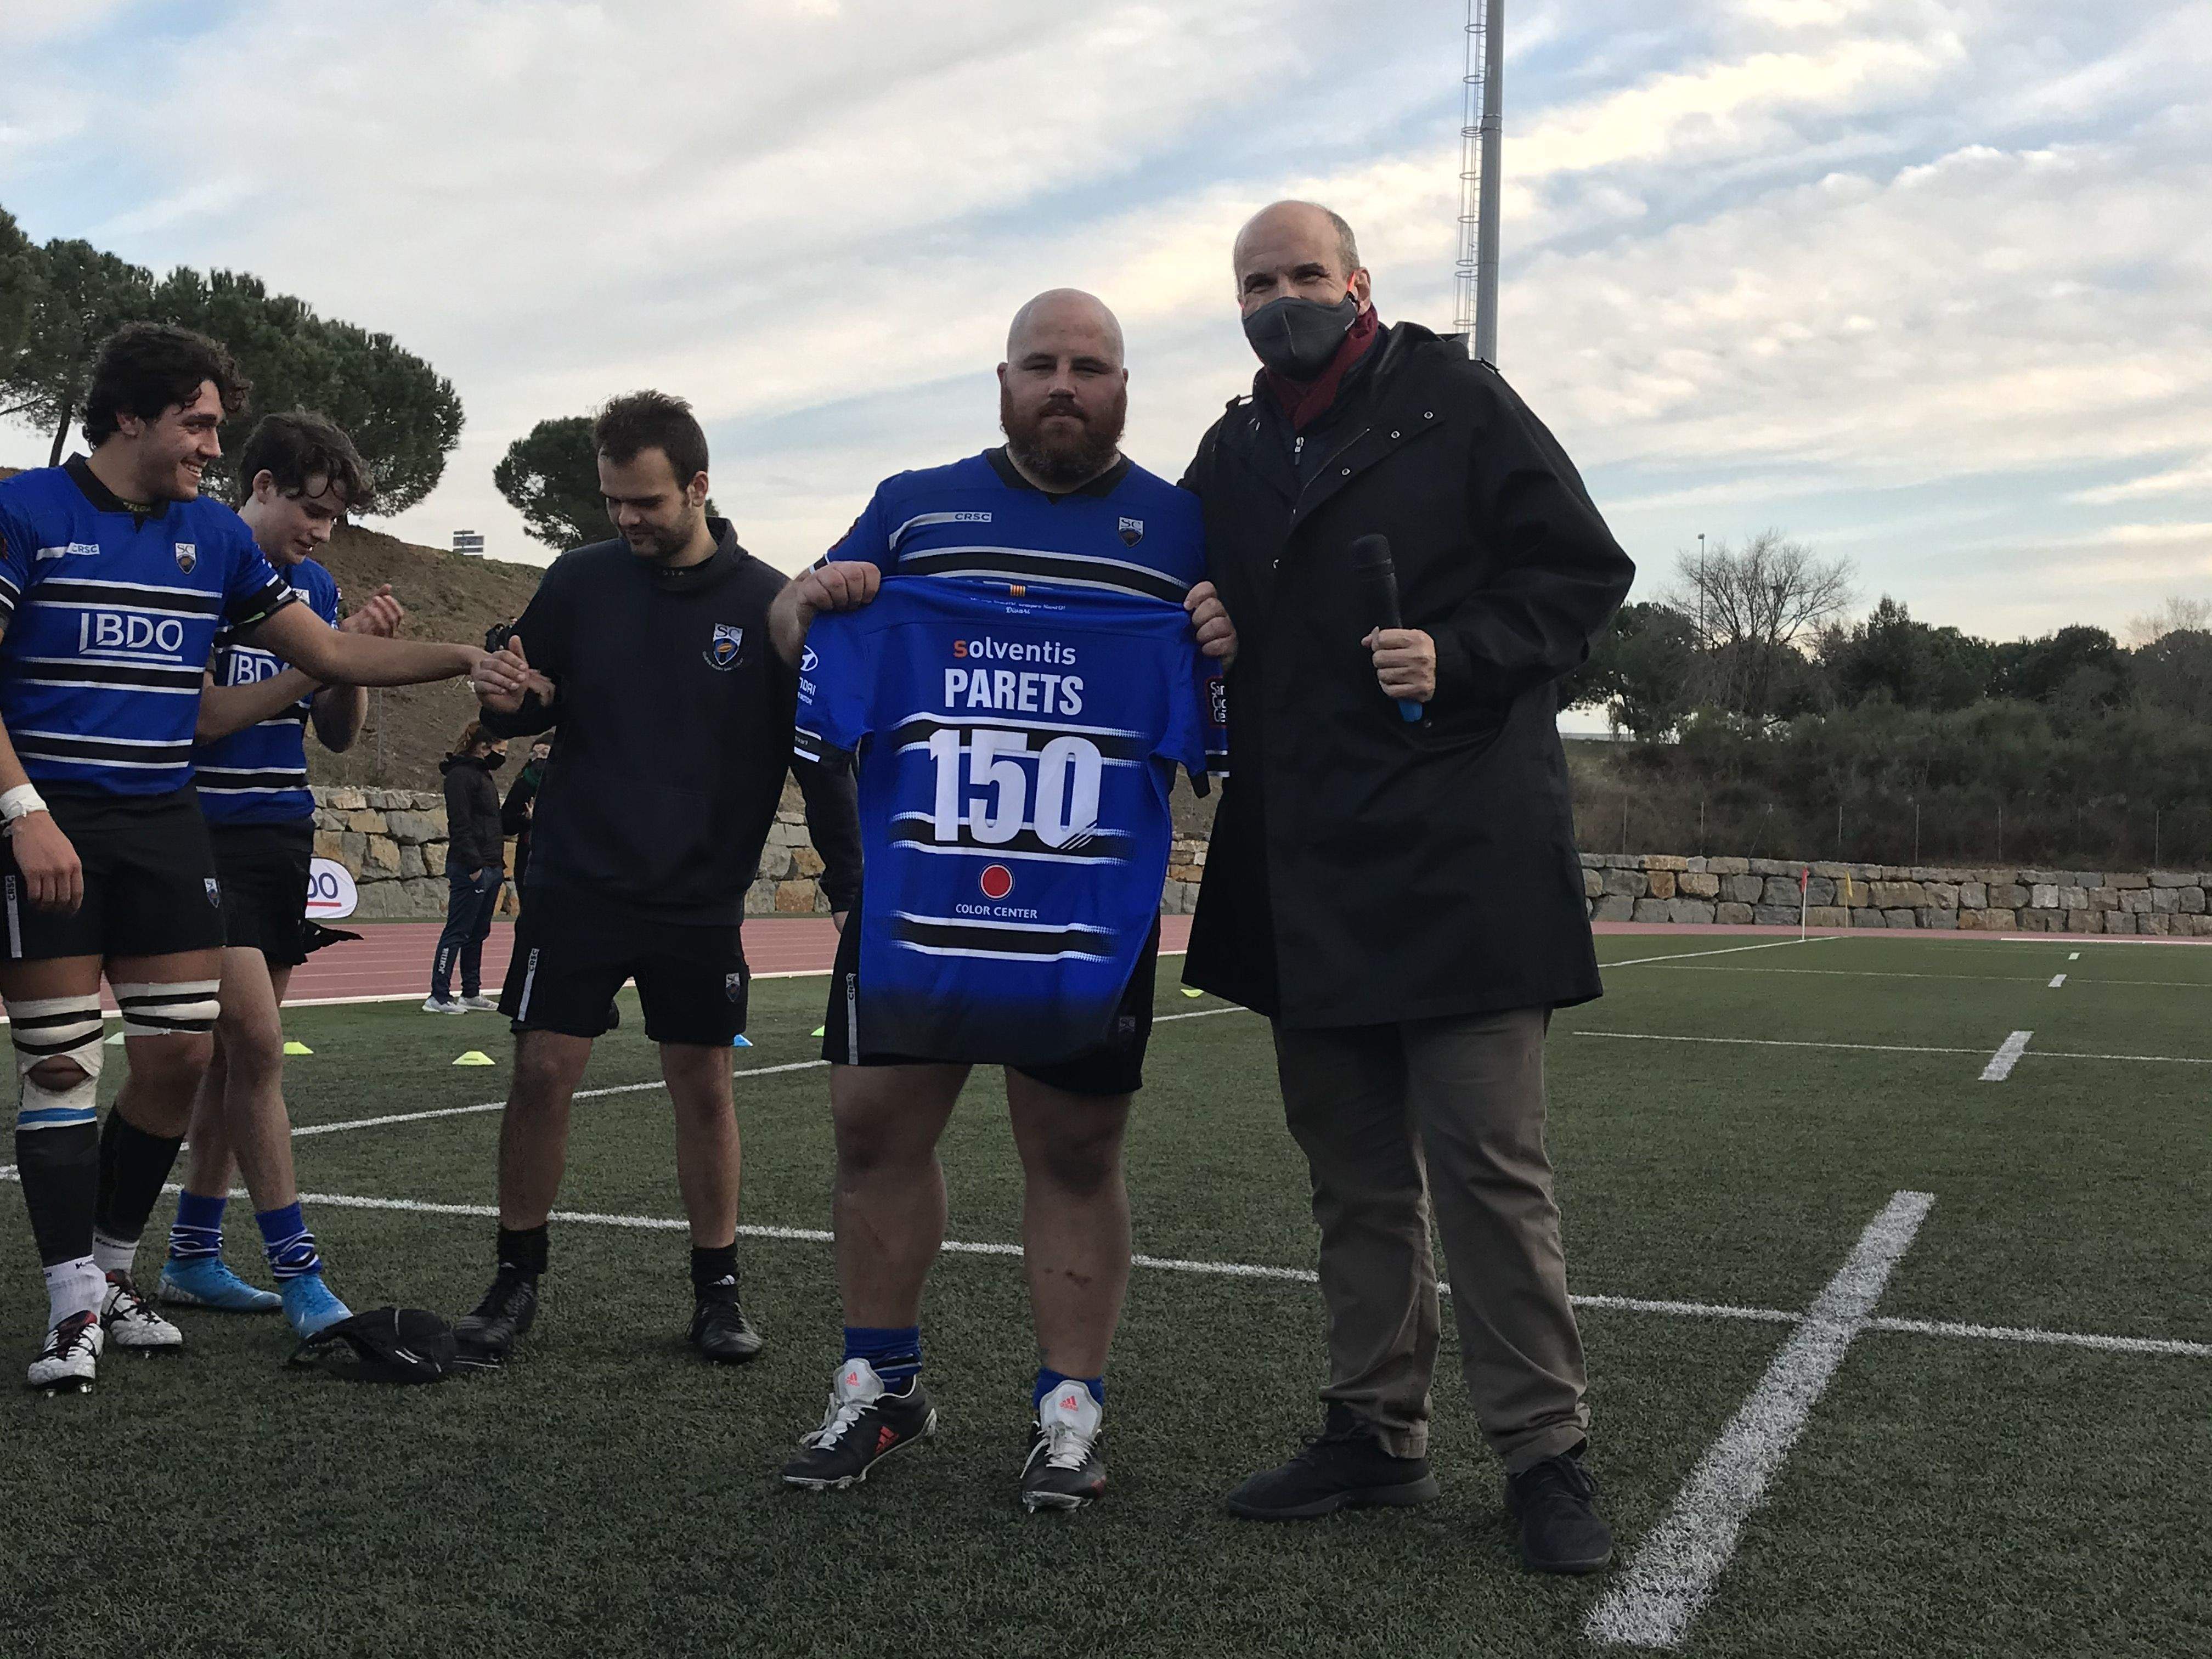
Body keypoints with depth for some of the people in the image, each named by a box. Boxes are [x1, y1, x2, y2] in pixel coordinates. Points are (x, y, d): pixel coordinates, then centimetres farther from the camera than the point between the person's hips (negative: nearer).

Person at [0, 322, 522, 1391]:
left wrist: (463, 659, 4)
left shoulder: (213, 535, 11)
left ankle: (110, 1269, 21)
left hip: (165, 825, 5)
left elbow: (329, 655, 14)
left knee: (180, 1054, 2)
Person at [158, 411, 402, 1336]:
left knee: (238, 1050, 9)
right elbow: (199, 716, -15)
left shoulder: (315, 586, 13)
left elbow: (339, 735, 13)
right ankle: (298, 1277, -7)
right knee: (256, 1044, -11)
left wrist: (358, 657, -4)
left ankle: (193, 1256, 19)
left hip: (284, 838, 7)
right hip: (207, 835, -7)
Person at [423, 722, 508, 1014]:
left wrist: (498, 863, 19)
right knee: (457, 932, -8)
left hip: (490, 867, 10)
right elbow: (459, 825, -18)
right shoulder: (460, 775, -11)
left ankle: (471, 992, 20)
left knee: (478, 934, 13)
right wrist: (473, 865, -22)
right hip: (470, 869, -10)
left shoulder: (481, 774, 20)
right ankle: (439, 997, -5)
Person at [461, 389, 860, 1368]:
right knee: (541, 1073, -2)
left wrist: (850, 886, -3)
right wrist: (507, 702, -14)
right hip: (575, 884, 1)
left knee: (704, 1088, 5)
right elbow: (522, 714, 11)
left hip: (701, 901, -1)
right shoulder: (579, 581, 2)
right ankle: (515, 1283, 15)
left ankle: (716, 1291, 19)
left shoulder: (767, 605, -3)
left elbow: (818, 754, 1)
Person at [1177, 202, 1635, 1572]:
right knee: (1355, 1172, 13)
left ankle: (1546, 1454, 8)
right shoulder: (1231, 455, 16)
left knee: (1490, 1166, -4)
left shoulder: (1460, 405, -1)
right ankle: (1377, 1433, 25)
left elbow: (1585, 572, -4)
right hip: (1307, 869, 6)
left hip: (1458, 854, -6)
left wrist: (1458, 656, -17)